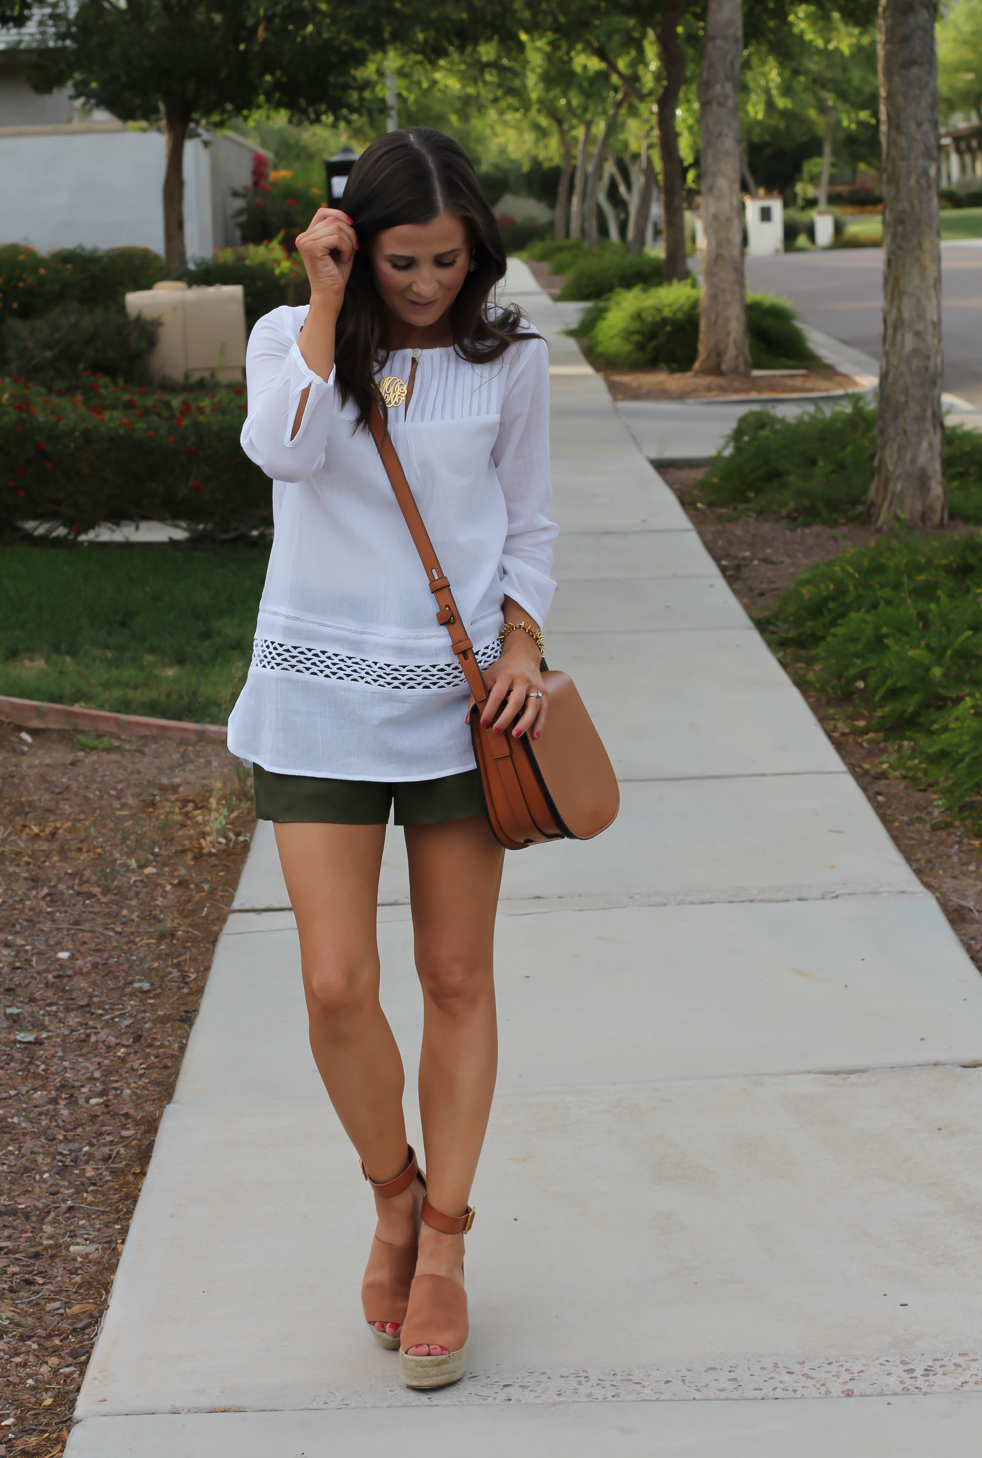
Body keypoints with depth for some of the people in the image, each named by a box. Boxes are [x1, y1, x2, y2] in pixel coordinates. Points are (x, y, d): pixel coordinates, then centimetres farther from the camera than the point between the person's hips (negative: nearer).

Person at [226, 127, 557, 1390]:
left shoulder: (507, 360, 5)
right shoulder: (291, 338, 3)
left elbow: (530, 527, 11)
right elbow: (286, 451, -18)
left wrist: (523, 645, -5)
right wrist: (326, 303, -15)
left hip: (458, 691, 1)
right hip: (320, 691, 0)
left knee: (457, 982, 6)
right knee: (336, 987, -6)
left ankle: (442, 1242, 21)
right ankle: (393, 1193, 23)